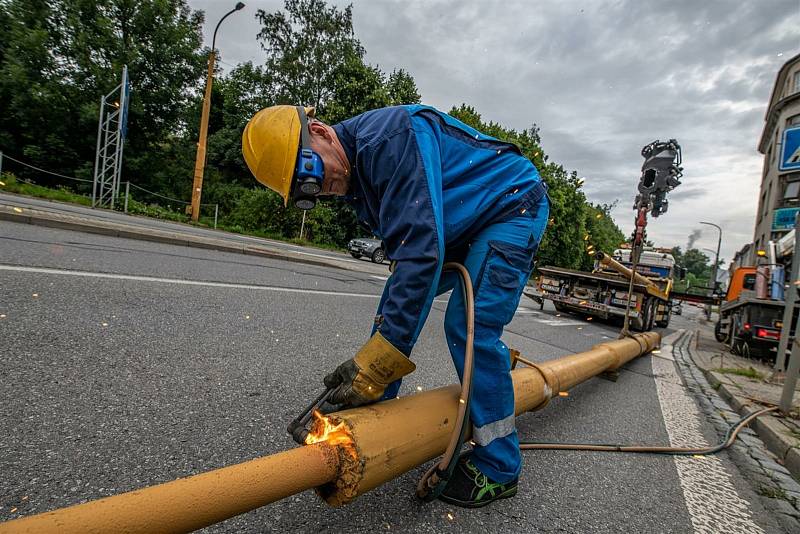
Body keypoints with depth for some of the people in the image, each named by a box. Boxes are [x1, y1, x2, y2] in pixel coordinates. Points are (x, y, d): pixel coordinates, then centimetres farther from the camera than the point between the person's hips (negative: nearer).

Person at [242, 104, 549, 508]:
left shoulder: (391, 137, -30)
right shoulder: (354, 177, -1)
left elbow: (421, 249, -38)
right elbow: (404, 247, 3)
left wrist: (377, 362, -37)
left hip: (514, 204, -8)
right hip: (456, 228, 9)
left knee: (468, 325, -21)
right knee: (396, 303, 3)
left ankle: (499, 468, -2)